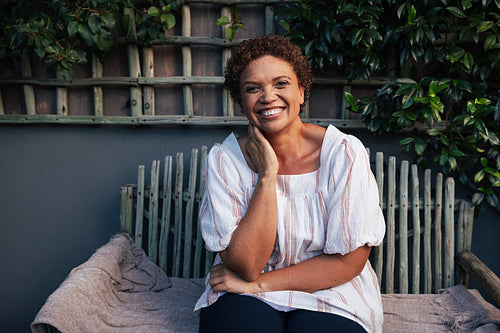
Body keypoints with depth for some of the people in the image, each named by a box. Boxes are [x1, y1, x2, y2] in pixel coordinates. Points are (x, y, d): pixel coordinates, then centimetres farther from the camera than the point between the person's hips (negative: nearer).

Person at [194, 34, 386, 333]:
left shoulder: (343, 153, -12)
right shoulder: (224, 159, -8)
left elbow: (350, 261, -11)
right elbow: (245, 266, -15)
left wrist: (259, 282, -13)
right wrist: (267, 176, -21)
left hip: (329, 296, 0)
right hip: (244, 295, 1)